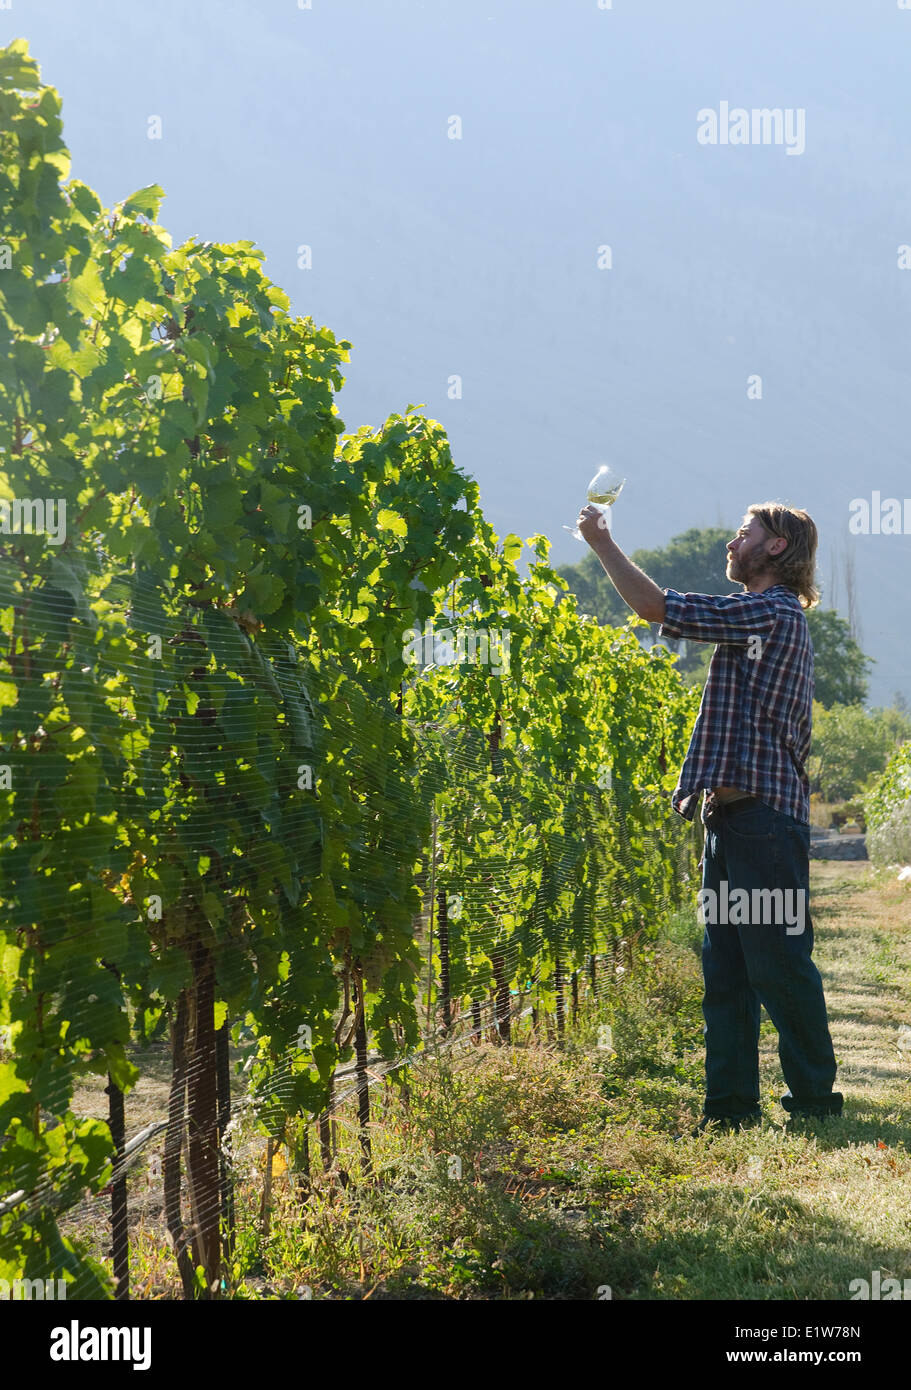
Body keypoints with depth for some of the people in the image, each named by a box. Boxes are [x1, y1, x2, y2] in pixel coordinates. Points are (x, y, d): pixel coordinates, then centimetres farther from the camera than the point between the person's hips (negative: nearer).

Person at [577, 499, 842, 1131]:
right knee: (725, 968, 8)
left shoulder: (775, 613, -10)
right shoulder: (771, 619, 22)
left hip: (763, 818, -10)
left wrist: (603, 542, -1)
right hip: (735, 816, 10)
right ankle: (731, 1106, 12)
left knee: (779, 963, -5)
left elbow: (655, 606, -12)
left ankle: (815, 1099, 4)